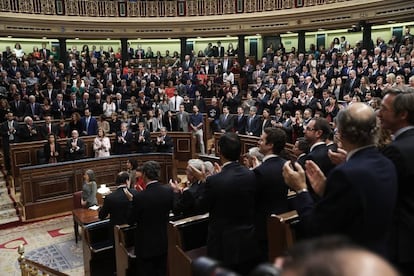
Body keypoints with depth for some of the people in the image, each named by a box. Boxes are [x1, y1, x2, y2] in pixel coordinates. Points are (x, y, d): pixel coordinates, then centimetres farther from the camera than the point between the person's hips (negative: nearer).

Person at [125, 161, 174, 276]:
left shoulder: (139, 197, -25)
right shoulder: (169, 190, -12)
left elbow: (130, 221, -12)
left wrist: (131, 200, -1)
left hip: (146, 245, -4)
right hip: (164, 242, 4)